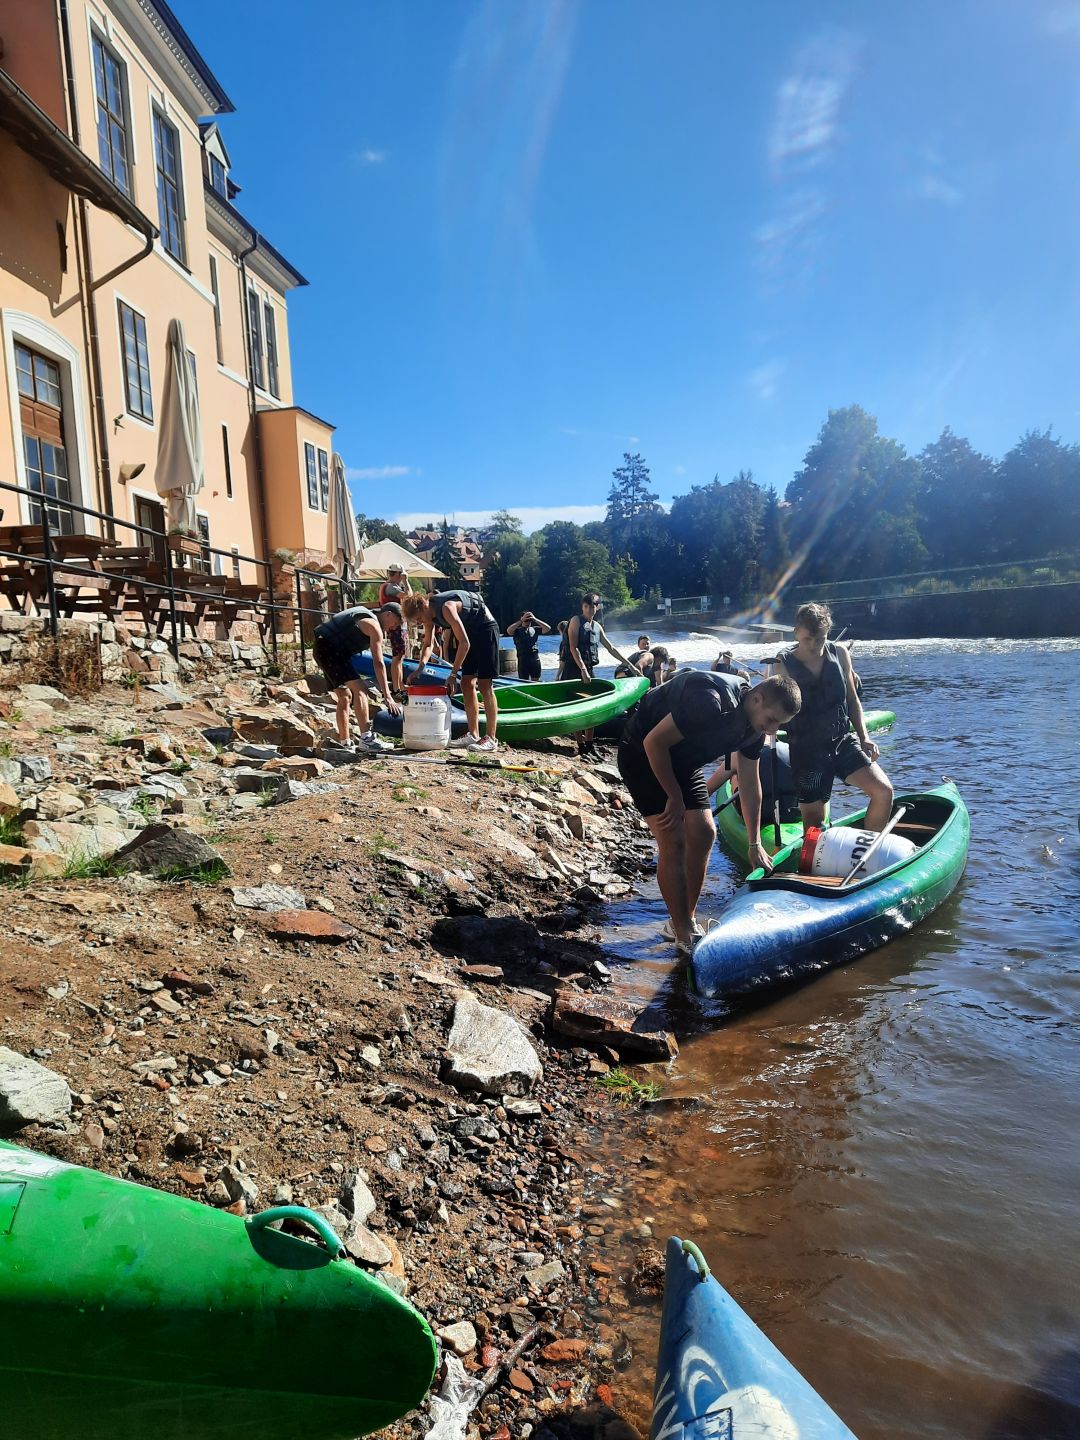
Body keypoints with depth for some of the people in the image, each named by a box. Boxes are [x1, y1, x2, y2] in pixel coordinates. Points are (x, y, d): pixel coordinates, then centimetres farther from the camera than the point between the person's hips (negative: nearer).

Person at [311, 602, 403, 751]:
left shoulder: (367, 615, 18)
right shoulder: (374, 627, -10)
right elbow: (378, 663, -15)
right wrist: (387, 696, -16)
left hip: (322, 650, 11)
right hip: (330, 650, -11)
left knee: (345, 697, 13)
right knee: (359, 689, -19)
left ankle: (344, 743, 15)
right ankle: (366, 739, -28)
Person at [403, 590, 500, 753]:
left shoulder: (446, 607, -30)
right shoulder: (429, 613, -3)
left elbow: (464, 643, -31)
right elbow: (428, 644, 8)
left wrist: (453, 674, -28)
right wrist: (421, 665, -11)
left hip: (485, 628, -9)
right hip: (469, 630, 9)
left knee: (484, 684, -12)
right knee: (467, 683, 4)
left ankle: (491, 739, -10)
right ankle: (473, 735, 9)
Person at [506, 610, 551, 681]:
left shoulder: (535, 629, 11)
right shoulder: (517, 630, 3)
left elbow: (548, 628, 0)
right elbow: (509, 631, -18)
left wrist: (535, 620, -7)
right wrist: (521, 621, -17)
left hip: (535, 659, 3)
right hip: (523, 660, -3)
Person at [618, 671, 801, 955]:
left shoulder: (753, 728, -7)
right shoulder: (711, 702, -35)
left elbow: (750, 784, 3)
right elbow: (654, 742, -29)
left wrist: (755, 844, 7)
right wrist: (675, 798, -18)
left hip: (682, 761, 9)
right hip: (643, 753, -8)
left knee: (703, 832, 3)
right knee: (673, 840, -13)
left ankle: (684, 922, 16)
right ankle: (685, 937, -2)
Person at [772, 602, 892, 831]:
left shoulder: (840, 655, 1)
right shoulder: (783, 666, -11)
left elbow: (853, 701, 9)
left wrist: (864, 738, 0)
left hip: (844, 741, 3)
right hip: (807, 751, -3)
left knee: (883, 791, -12)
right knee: (814, 823, 3)